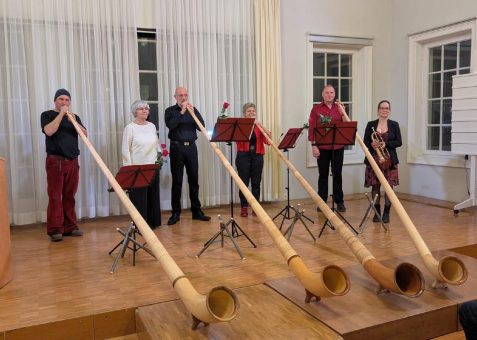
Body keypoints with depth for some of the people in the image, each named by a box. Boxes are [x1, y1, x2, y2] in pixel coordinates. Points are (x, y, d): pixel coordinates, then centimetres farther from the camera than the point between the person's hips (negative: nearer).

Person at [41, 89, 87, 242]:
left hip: (72, 161, 4)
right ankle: (55, 229, -4)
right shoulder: (47, 115, 5)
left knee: (69, 196, 4)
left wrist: (73, 121, -11)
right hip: (55, 160, -4)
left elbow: (85, 134, 4)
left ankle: (70, 226, 9)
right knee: (55, 196, -6)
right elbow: (49, 131, -15)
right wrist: (61, 114, -11)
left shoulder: (74, 117, 17)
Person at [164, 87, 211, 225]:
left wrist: (193, 112, -11)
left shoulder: (193, 109, 12)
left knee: (194, 180, 6)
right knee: (177, 181, 0)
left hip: (191, 147, 3)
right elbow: (170, 125, -15)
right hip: (177, 147, -3)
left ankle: (196, 211, 14)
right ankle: (175, 213, 6)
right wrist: (182, 112, -18)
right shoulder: (170, 111, 4)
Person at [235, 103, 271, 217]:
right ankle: (244, 207, 4)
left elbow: (268, 140, -2)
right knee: (244, 182, -3)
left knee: (256, 182, 4)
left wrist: (260, 125, -11)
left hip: (257, 155, 3)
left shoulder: (259, 126, 11)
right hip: (243, 155, -3)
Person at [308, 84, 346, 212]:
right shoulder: (316, 108, 1)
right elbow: (311, 127, -3)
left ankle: (339, 202, 15)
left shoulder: (339, 108, 8)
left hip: (338, 146, 2)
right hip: (322, 147, -2)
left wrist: (342, 113, -11)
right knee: (323, 174, 6)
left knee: (337, 174, 7)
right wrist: (313, 145, -9)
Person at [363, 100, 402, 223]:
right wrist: (372, 145, -17)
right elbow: (365, 141, 4)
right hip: (374, 159, 0)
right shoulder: (371, 124, 6)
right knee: (375, 186, 3)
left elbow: (399, 142, 0)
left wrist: (386, 144, -16)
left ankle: (386, 213, 9)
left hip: (389, 160, 0)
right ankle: (377, 212, 15)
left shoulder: (394, 125, 5)